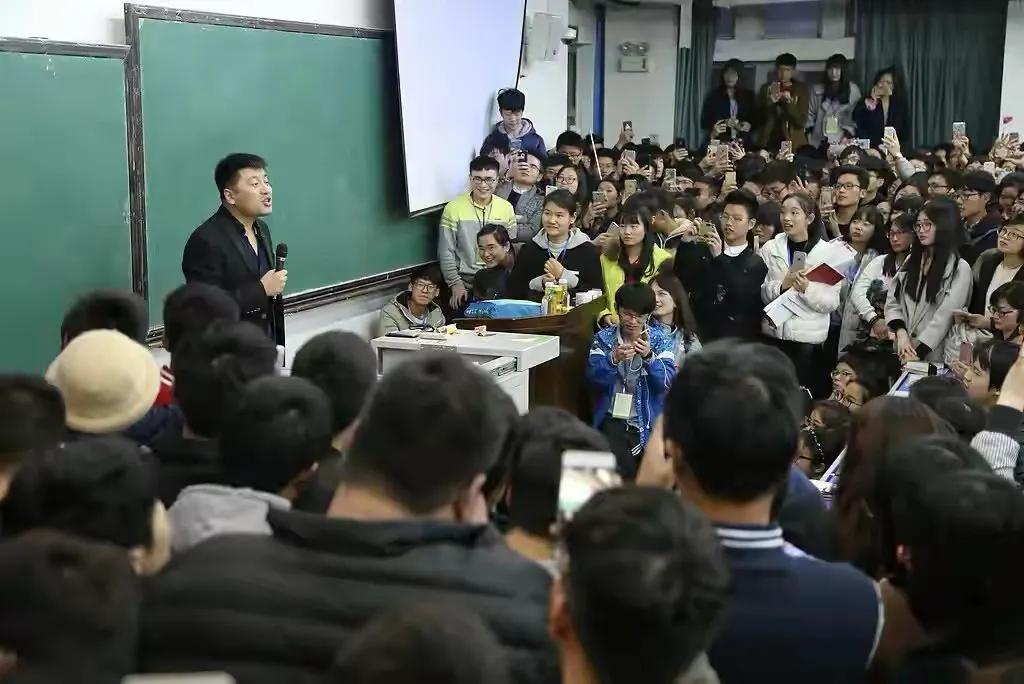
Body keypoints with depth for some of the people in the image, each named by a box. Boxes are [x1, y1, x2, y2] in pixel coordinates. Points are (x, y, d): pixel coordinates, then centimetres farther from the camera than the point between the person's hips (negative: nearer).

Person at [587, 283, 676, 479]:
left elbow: (667, 382, -10)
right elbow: (594, 379, -8)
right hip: (613, 420, 0)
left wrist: (649, 357, -26)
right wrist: (613, 359, -26)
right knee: (619, 472, -20)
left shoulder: (660, 340, 2)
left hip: (648, 423, 1)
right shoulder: (603, 338, 3)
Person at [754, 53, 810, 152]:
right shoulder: (766, 88, 6)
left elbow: (802, 122, -3)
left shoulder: (801, 89, 4)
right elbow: (757, 118, 0)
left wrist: (790, 103, -17)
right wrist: (771, 102, -15)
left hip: (793, 145, -1)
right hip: (768, 144, 1)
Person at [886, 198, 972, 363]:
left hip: (932, 356, -5)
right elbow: (892, 302, 6)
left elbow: (944, 317, -13)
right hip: (902, 350, 5)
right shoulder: (912, 260, 13)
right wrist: (901, 333, -11)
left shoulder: (959, 269, -6)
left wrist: (917, 352, -17)